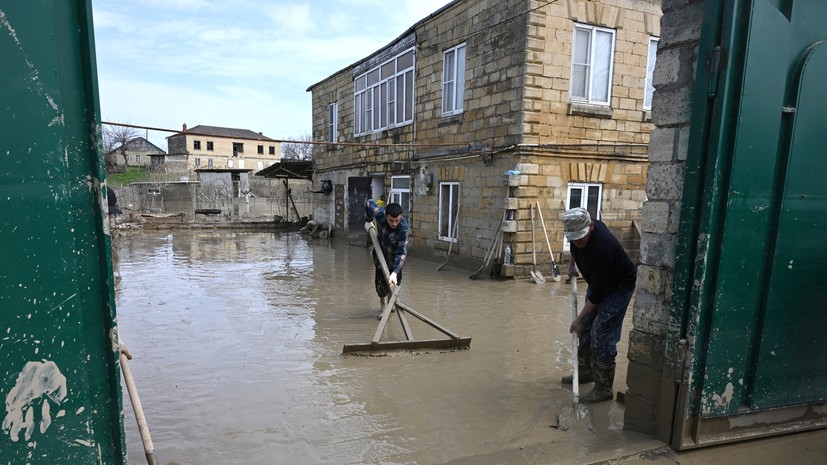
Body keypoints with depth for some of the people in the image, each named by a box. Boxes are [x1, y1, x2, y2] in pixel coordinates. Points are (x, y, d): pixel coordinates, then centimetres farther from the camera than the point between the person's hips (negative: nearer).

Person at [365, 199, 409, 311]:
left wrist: (395, 273, -45)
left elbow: (402, 252, -37)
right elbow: (369, 203, -10)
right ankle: (383, 303, 19)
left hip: (395, 251, -1)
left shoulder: (403, 228, -38)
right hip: (381, 248, 1)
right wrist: (368, 221, 4)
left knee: (395, 280, 5)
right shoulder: (379, 213, -33)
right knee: (381, 279, -6)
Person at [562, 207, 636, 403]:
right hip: (598, 282, 8)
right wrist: (571, 264, 9)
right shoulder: (579, 230, -15)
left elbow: (598, 291, -31)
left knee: (602, 337, -9)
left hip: (618, 287, -8)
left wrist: (579, 318, -25)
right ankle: (585, 371, 29)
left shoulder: (602, 247, -38)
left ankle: (604, 388, 3)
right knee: (586, 329, 13)